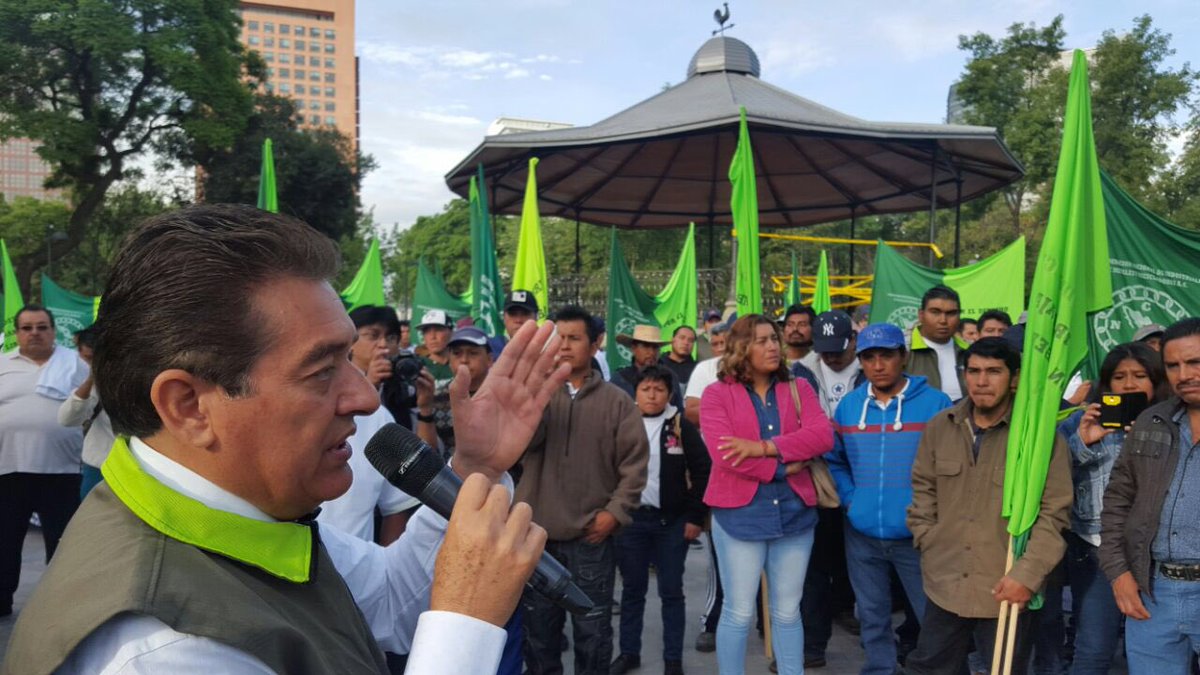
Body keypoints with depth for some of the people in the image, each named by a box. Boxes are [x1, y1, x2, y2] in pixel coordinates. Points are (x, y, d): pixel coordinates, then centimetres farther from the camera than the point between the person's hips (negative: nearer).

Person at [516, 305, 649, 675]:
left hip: (591, 536, -1)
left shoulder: (616, 401, 0)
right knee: (539, 627, 15)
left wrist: (616, 510, -8)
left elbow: (635, 461, -1)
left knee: (592, 630, 11)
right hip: (538, 533, 2)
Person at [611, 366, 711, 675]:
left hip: (672, 521, -1)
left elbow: (702, 472, -2)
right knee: (632, 589, 12)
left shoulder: (682, 427, -4)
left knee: (671, 592, 7)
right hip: (631, 519, 1)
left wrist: (695, 517, -6)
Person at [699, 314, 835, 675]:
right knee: (739, 614, 5)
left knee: (787, 612, 13)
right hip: (740, 514, -3)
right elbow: (724, 454, -15)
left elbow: (822, 436, -8)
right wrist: (782, 468, -12)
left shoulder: (798, 388, 8)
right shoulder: (717, 394, -3)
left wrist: (764, 447, -18)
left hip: (794, 513, 3)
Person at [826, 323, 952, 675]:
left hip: (917, 534, -3)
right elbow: (834, 459, 14)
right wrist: (849, 498, 1)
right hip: (861, 533, 4)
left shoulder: (935, 403, -8)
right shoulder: (848, 405, 4)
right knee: (872, 616, 17)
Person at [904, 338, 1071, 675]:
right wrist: (928, 543, 4)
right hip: (944, 584, 4)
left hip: (1009, 590, -3)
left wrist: (1027, 574, -17)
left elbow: (1053, 514, -12)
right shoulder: (939, 427, 1)